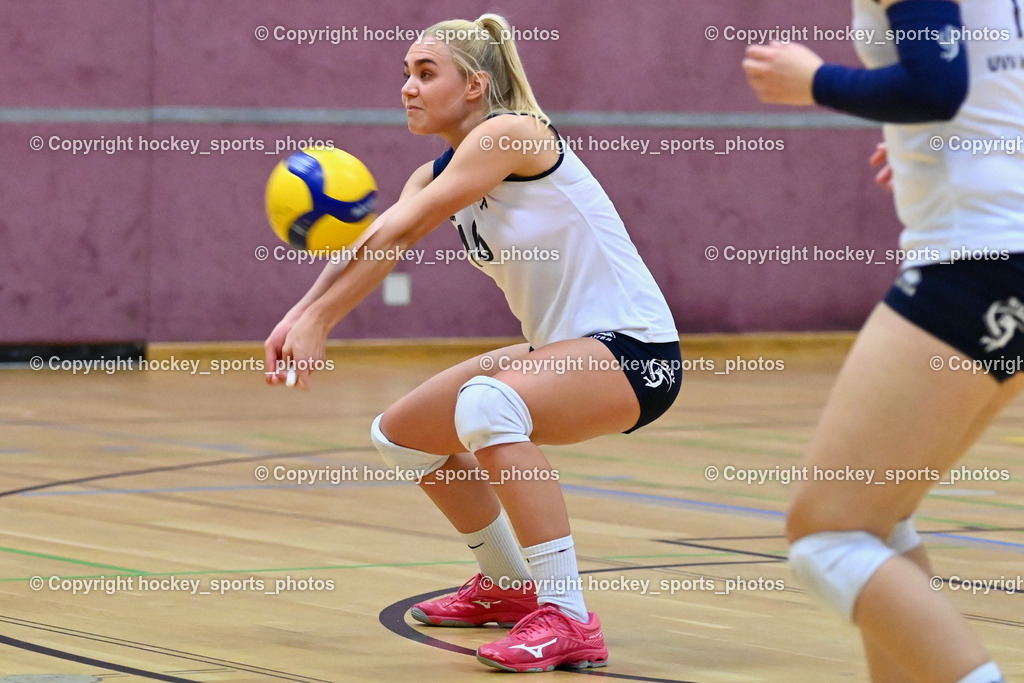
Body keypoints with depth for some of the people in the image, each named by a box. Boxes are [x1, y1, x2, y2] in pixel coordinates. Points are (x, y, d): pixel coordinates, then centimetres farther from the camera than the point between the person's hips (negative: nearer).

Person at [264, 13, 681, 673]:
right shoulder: (440, 173, 9)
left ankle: (570, 621, -33)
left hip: (634, 351, -10)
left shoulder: (510, 134, -16)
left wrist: (318, 319, -25)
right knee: (401, 432, 17)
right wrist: (302, 314, -26)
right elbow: (373, 243, -9)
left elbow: (399, 232, -22)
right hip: (560, 351, 10)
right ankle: (509, 587, 35)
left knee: (486, 404, -37)